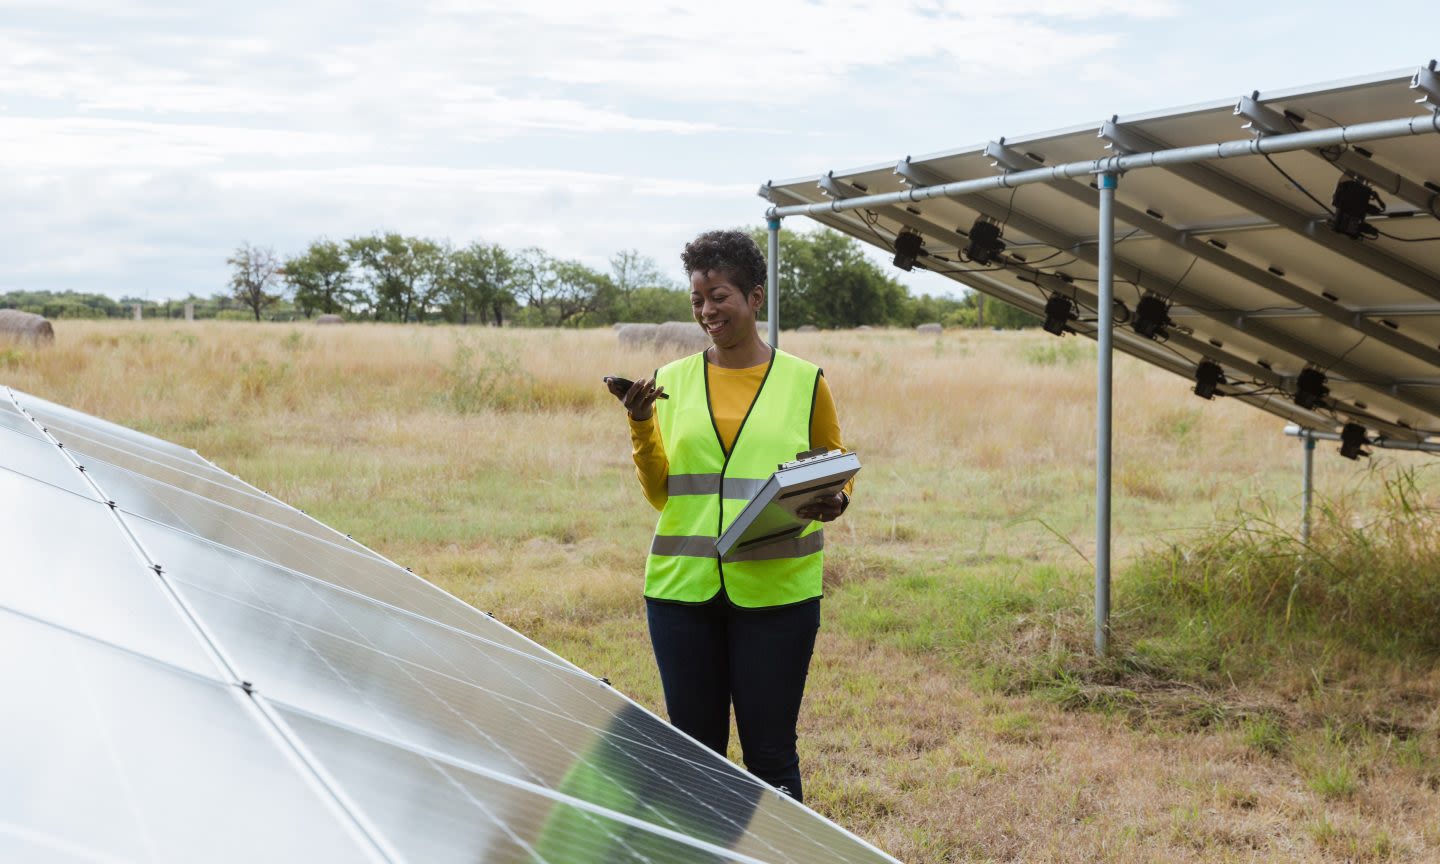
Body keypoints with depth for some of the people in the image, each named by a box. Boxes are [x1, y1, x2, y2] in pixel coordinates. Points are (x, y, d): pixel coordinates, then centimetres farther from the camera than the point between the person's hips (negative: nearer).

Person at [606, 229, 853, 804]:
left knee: (770, 753, 3)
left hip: (774, 589, -2)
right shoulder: (672, 381, 8)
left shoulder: (804, 382, 3)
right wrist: (641, 425, -9)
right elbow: (660, 494, 6)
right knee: (694, 749, 10)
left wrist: (831, 502, -10)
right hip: (683, 585, 2)